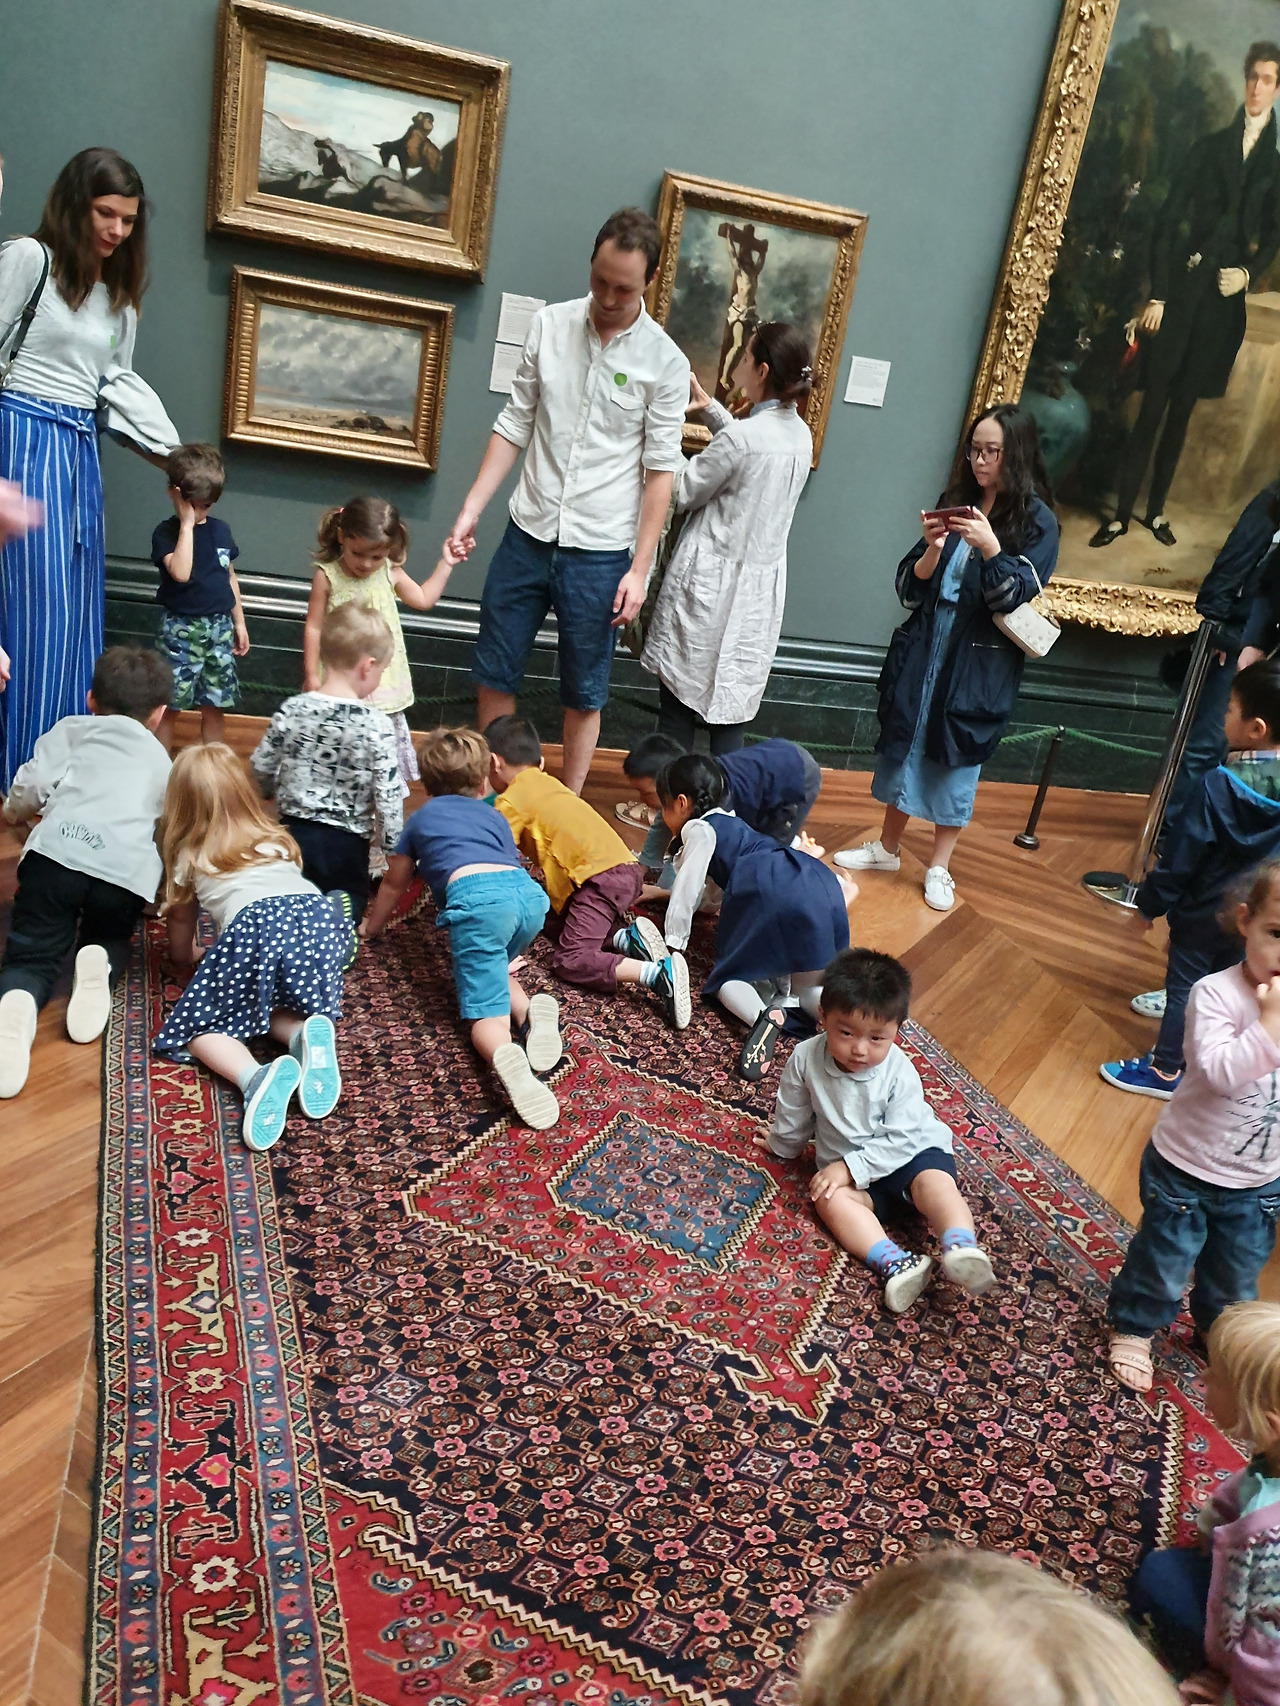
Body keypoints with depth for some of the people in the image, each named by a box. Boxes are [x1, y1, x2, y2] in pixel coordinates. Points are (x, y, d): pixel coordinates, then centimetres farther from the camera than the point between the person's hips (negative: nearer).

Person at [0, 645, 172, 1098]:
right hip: (127, 868, 2)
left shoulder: (72, 729, 24)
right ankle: (99, 965, -8)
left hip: (57, 850, -1)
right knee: (109, 941, 29)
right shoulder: (161, 762, 31)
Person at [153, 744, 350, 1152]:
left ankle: (255, 1076, -22)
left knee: (199, 1025, 12)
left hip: (255, 926, -3)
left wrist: (194, 955, 65)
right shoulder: (276, 840, 35)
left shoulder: (190, 856, 28)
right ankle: (308, 1034, -11)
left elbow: (181, 950, 41)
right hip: (322, 916, 4)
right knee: (279, 1009, 27)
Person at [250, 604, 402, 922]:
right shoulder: (377, 725, -16)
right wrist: (393, 845, -1)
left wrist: (273, 793, 26)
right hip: (346, 846, -3)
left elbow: (261, 768, 4)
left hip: (294, 833, 3)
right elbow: (388, 796, -15)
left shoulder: (292, 710, -6)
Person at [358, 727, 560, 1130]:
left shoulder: (421, 818, 32)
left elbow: (394, 886, 43)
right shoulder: (495, 816, 37)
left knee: (485, 1014, -6)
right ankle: (529, 1008, 0)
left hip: (475, 896, -3)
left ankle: (505, 1057, -40)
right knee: (493, 967, 30)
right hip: (529, 892, 4)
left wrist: (371, 927, 61)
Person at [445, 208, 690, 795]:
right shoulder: (550, 324, 1)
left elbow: (659, 472, -6)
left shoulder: (665, 364, -7)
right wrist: (471, 509, 0)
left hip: (601, 552, -3)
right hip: (528, 534, 3)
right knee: (493, 673, 11)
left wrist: (638, 570, -9)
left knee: (583, 692, 7)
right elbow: (514, 424, 5)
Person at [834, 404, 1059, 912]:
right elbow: (911, 586, 4)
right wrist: (932, 550, -16)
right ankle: (887, 848, 27)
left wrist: (990, 548, -27)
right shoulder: (957, 504, 6)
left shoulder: (1037, 521, -5)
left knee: (956, 759, 3)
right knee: (904, 742, 11)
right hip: (923, 648, 4)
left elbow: (1015, 596, -13)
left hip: (978, 662, -4)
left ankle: (939, 869, 16)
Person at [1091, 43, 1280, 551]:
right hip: (1182, 287, -2)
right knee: (1152, 408, -4)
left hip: (1224, 299, 2)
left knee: (1182, 410, 8)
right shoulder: (1208, 147, 5)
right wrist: (1156, 295, -8)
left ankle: (1156, 510, 17)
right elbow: (1167, 220, 0)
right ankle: (1121, 513, 2)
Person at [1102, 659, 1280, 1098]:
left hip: (1203, 909, -6)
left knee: (1184, 985, 7)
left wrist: (1149, 903, -8)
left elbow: (1184, 852, -19)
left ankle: (1164, 1070, 19)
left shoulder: (1221, 785, -26)